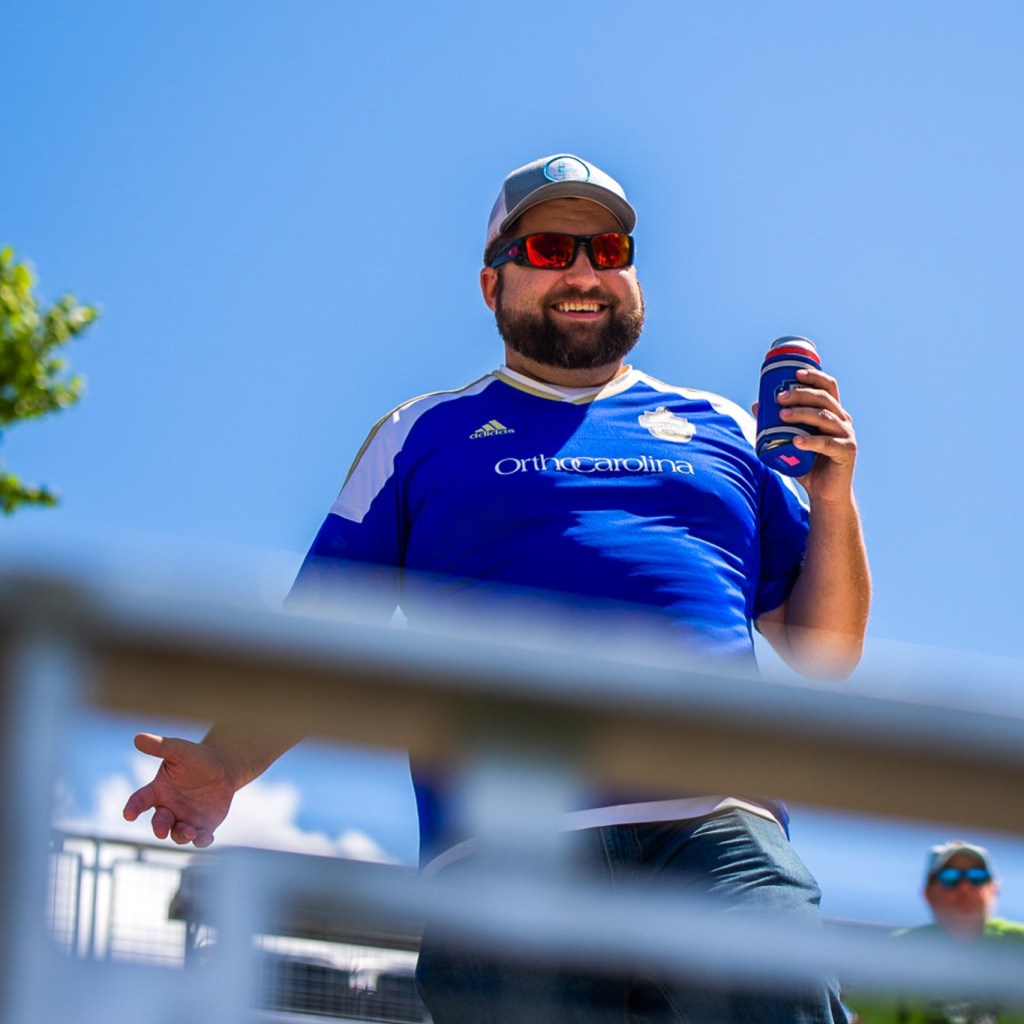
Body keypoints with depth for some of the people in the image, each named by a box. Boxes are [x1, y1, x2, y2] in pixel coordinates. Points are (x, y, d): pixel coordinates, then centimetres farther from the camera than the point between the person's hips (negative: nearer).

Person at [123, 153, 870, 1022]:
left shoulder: (721, 430, 26)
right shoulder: (425, 435, 22)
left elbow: (824, 655, 24)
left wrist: (833, 501, 7)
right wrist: (223, 763, -3)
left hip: (720, 833, 1)